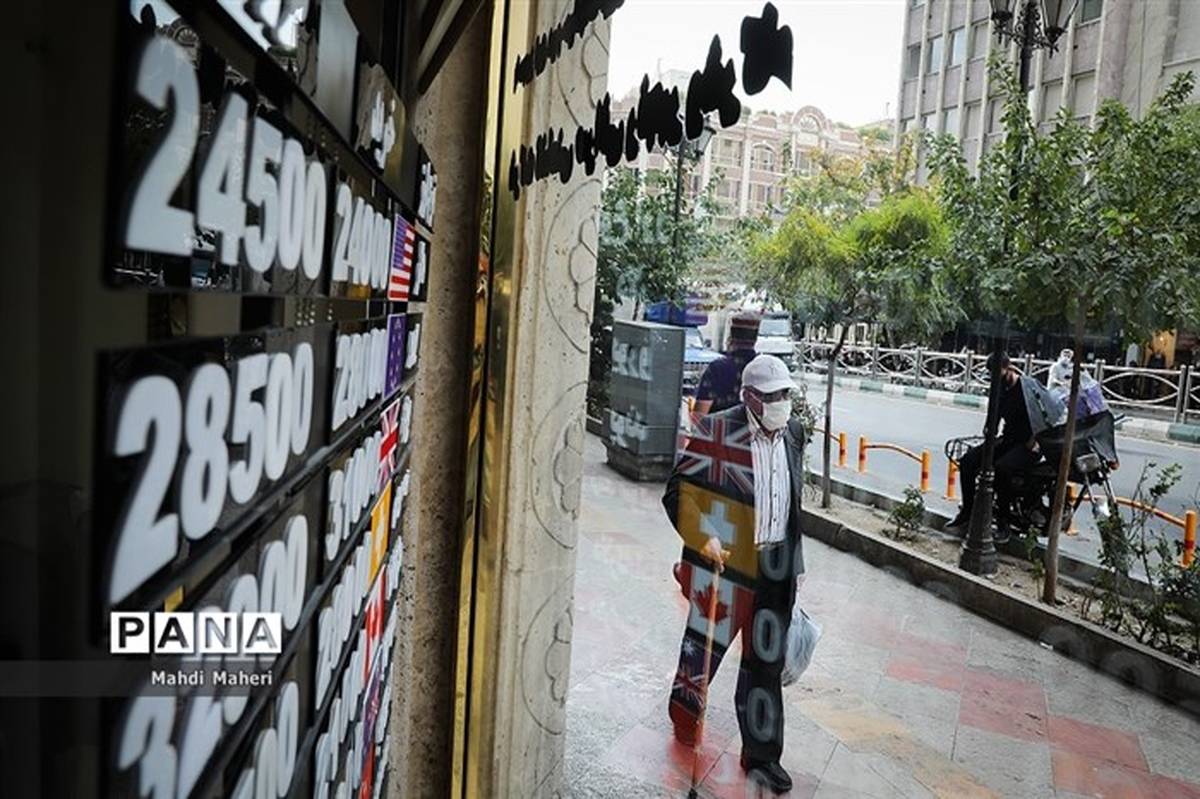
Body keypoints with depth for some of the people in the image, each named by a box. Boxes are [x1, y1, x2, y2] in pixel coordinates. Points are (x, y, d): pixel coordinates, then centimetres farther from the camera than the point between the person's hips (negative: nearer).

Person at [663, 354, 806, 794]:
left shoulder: (793, 432, 4)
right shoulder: (717, 432, -15)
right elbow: (679, 492, -10)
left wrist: (794, 561, 17)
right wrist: (704, 539, -21)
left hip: (776, 565, 5)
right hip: (724, 560, -4)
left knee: (767, 660, 12)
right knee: (705, 643, 13)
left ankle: (761, 755, 26)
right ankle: (685, 708, 42)